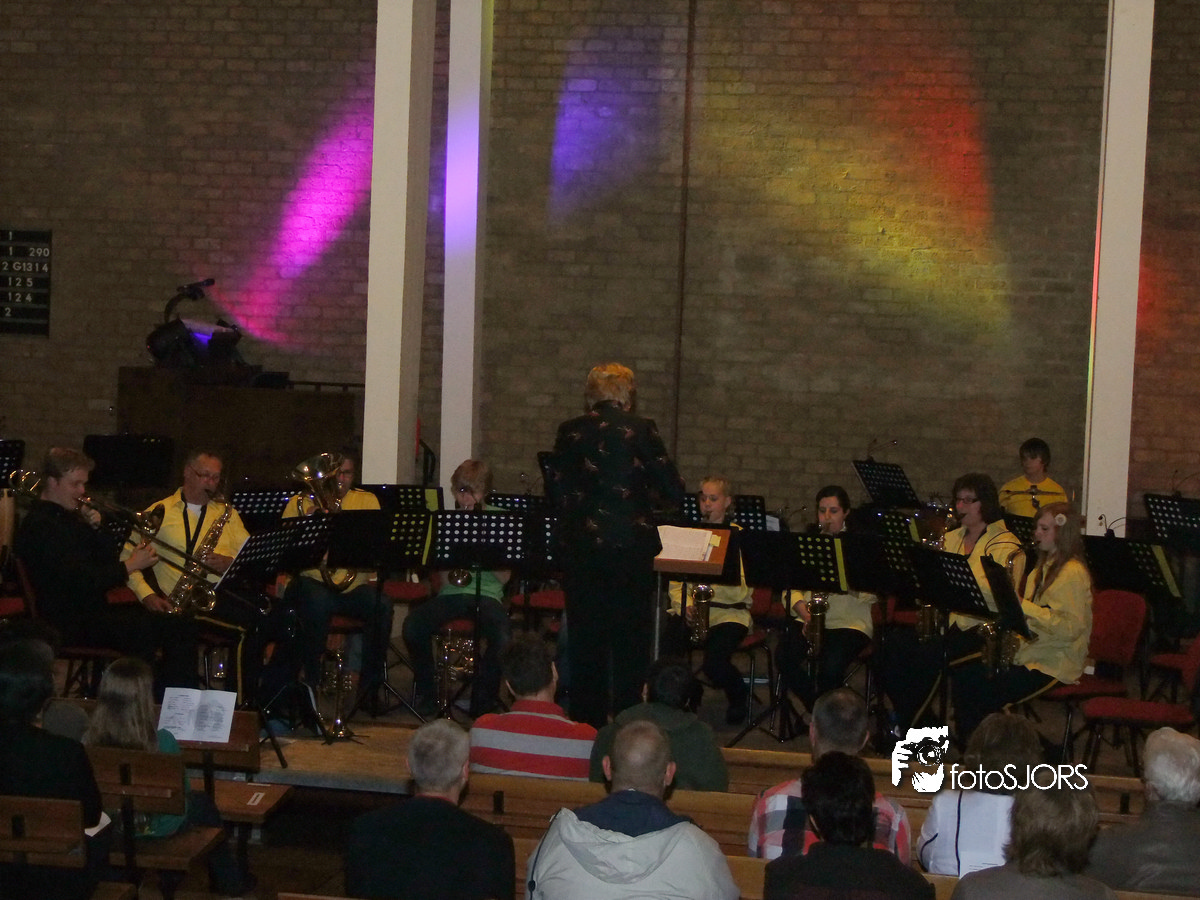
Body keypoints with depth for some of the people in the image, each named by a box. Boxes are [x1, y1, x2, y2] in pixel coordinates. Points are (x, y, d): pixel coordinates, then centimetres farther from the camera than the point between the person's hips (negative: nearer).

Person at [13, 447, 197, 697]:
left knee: (180, 626, 0)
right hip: (71, 623, -10)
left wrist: (94, 528, 1)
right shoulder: (40, 525, -13)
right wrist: (129, 566, -20)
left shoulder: (68, 517, 18)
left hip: (94, 610, 10)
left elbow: (107, 558, 18)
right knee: (143, 630, -35)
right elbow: (81, 580, -23)